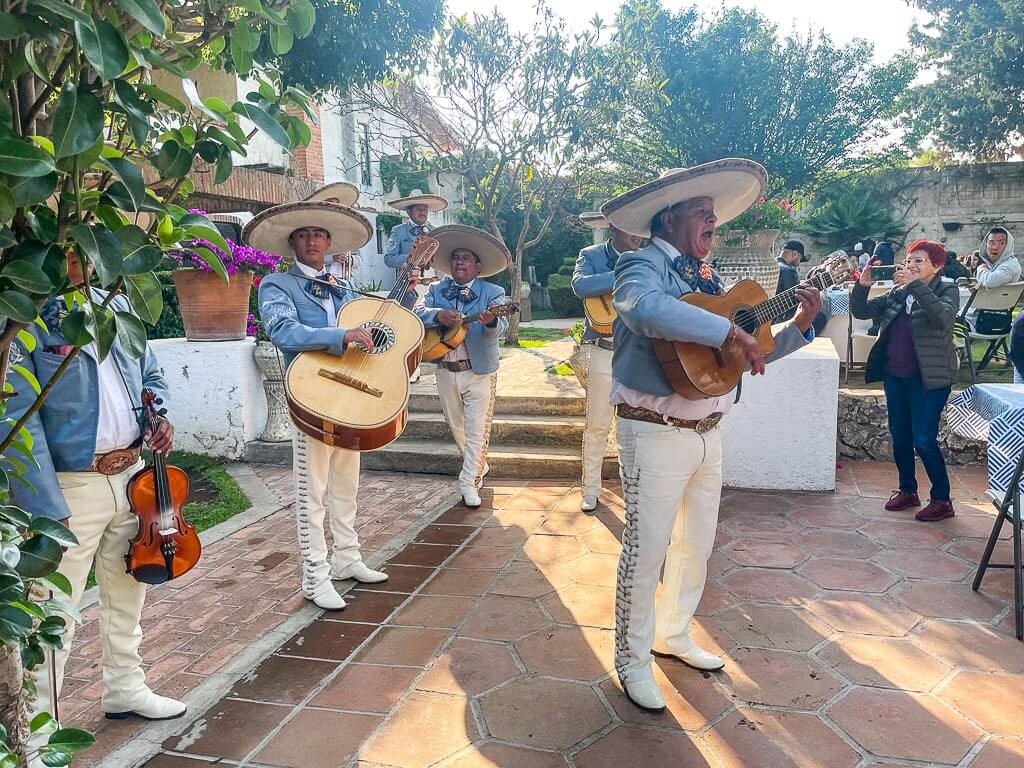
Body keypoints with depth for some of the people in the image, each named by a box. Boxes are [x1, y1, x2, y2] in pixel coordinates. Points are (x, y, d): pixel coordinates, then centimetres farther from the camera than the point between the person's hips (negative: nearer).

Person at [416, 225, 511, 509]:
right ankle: (479, 465, 40)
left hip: (479, 371, -4)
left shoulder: (493, 292, -3)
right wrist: (438, 314, -30)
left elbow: (500, 328, -18)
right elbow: (419, 311, -9)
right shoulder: (436, 290, 8)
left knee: (477, 431, -2)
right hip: (446, 371, 4)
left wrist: (491, 321, -42)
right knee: (458, 428, 18)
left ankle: (469, 481, 10)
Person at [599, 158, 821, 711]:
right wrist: (728, 331, -33)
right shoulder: (641, 265, -9)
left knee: (697, 542, 19)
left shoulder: (705, 277, 14)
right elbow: (646, 308, -36)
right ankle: (632, 660, 19)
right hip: (655, 433, -8)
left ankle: (673, 634, 38)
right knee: (647, 549, 1)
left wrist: (800, 325, 5)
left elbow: (751, 354, 18)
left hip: (706, 431, 8)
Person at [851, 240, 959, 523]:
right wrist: (863, 285, -11)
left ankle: (942, 499, 8)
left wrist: (915, 285, -29)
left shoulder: (947, 290, -4)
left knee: (923, 440, -7)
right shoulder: (897, 293, 11)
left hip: (929, 377, -6)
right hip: (895, 375, 6)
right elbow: (861, 312, 6)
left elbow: (944, 317, -25)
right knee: (899, 435, 13)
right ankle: (907, 490, 28)